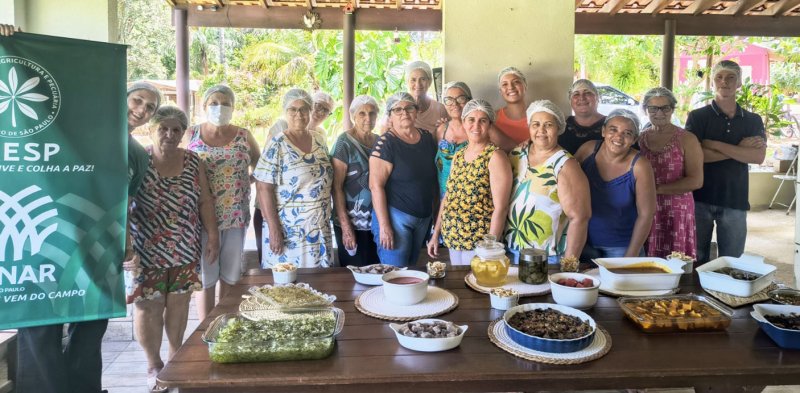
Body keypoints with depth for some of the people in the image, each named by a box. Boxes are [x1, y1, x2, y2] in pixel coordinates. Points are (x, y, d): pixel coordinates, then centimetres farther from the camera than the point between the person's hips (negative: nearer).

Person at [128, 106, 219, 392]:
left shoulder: (193, 161, 4)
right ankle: (154, 365, 22)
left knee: (179, 304, 10)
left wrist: (212, 235, 2)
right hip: (148, 251, -2)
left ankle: (176, 356, 30)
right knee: (148, 307, 3)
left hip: (186, 250, 3)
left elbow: (205, 201, 8)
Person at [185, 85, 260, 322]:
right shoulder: (191, 135, 2)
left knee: (231, 276, 10)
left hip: (236, 216, 1)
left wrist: (250, 179, -3)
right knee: (206, 276, 5)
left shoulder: (243, 136, 4)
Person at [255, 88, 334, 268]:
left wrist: (329, 218, 11)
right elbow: (264, 188, -12)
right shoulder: (276, 145, -9)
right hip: (288, 230, -5)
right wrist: (274, 229, -17)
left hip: (320, 231, 5)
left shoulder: (320, 141, 7)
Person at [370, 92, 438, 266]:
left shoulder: (427, 138, 6)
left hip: (424, 217, 6)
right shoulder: (385, 143, -13)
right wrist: (384, 225, -20)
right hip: (396, 216, -6)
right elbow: (376, 185, -17)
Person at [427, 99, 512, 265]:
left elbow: (500, 208, -16)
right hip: (452, 239, 6)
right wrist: (436, 234, 14)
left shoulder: (495, 156, -12)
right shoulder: (458, 155, 9)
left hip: (480, 243, -6)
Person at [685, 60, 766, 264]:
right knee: (697, 260, 5)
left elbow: (758, 157, -6)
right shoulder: (698, 117, 1)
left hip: (736, 200, 2)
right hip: (700, 198, -2)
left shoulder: (753, 121, 10)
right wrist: (739, 149, -11)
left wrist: (714, 144, -12)